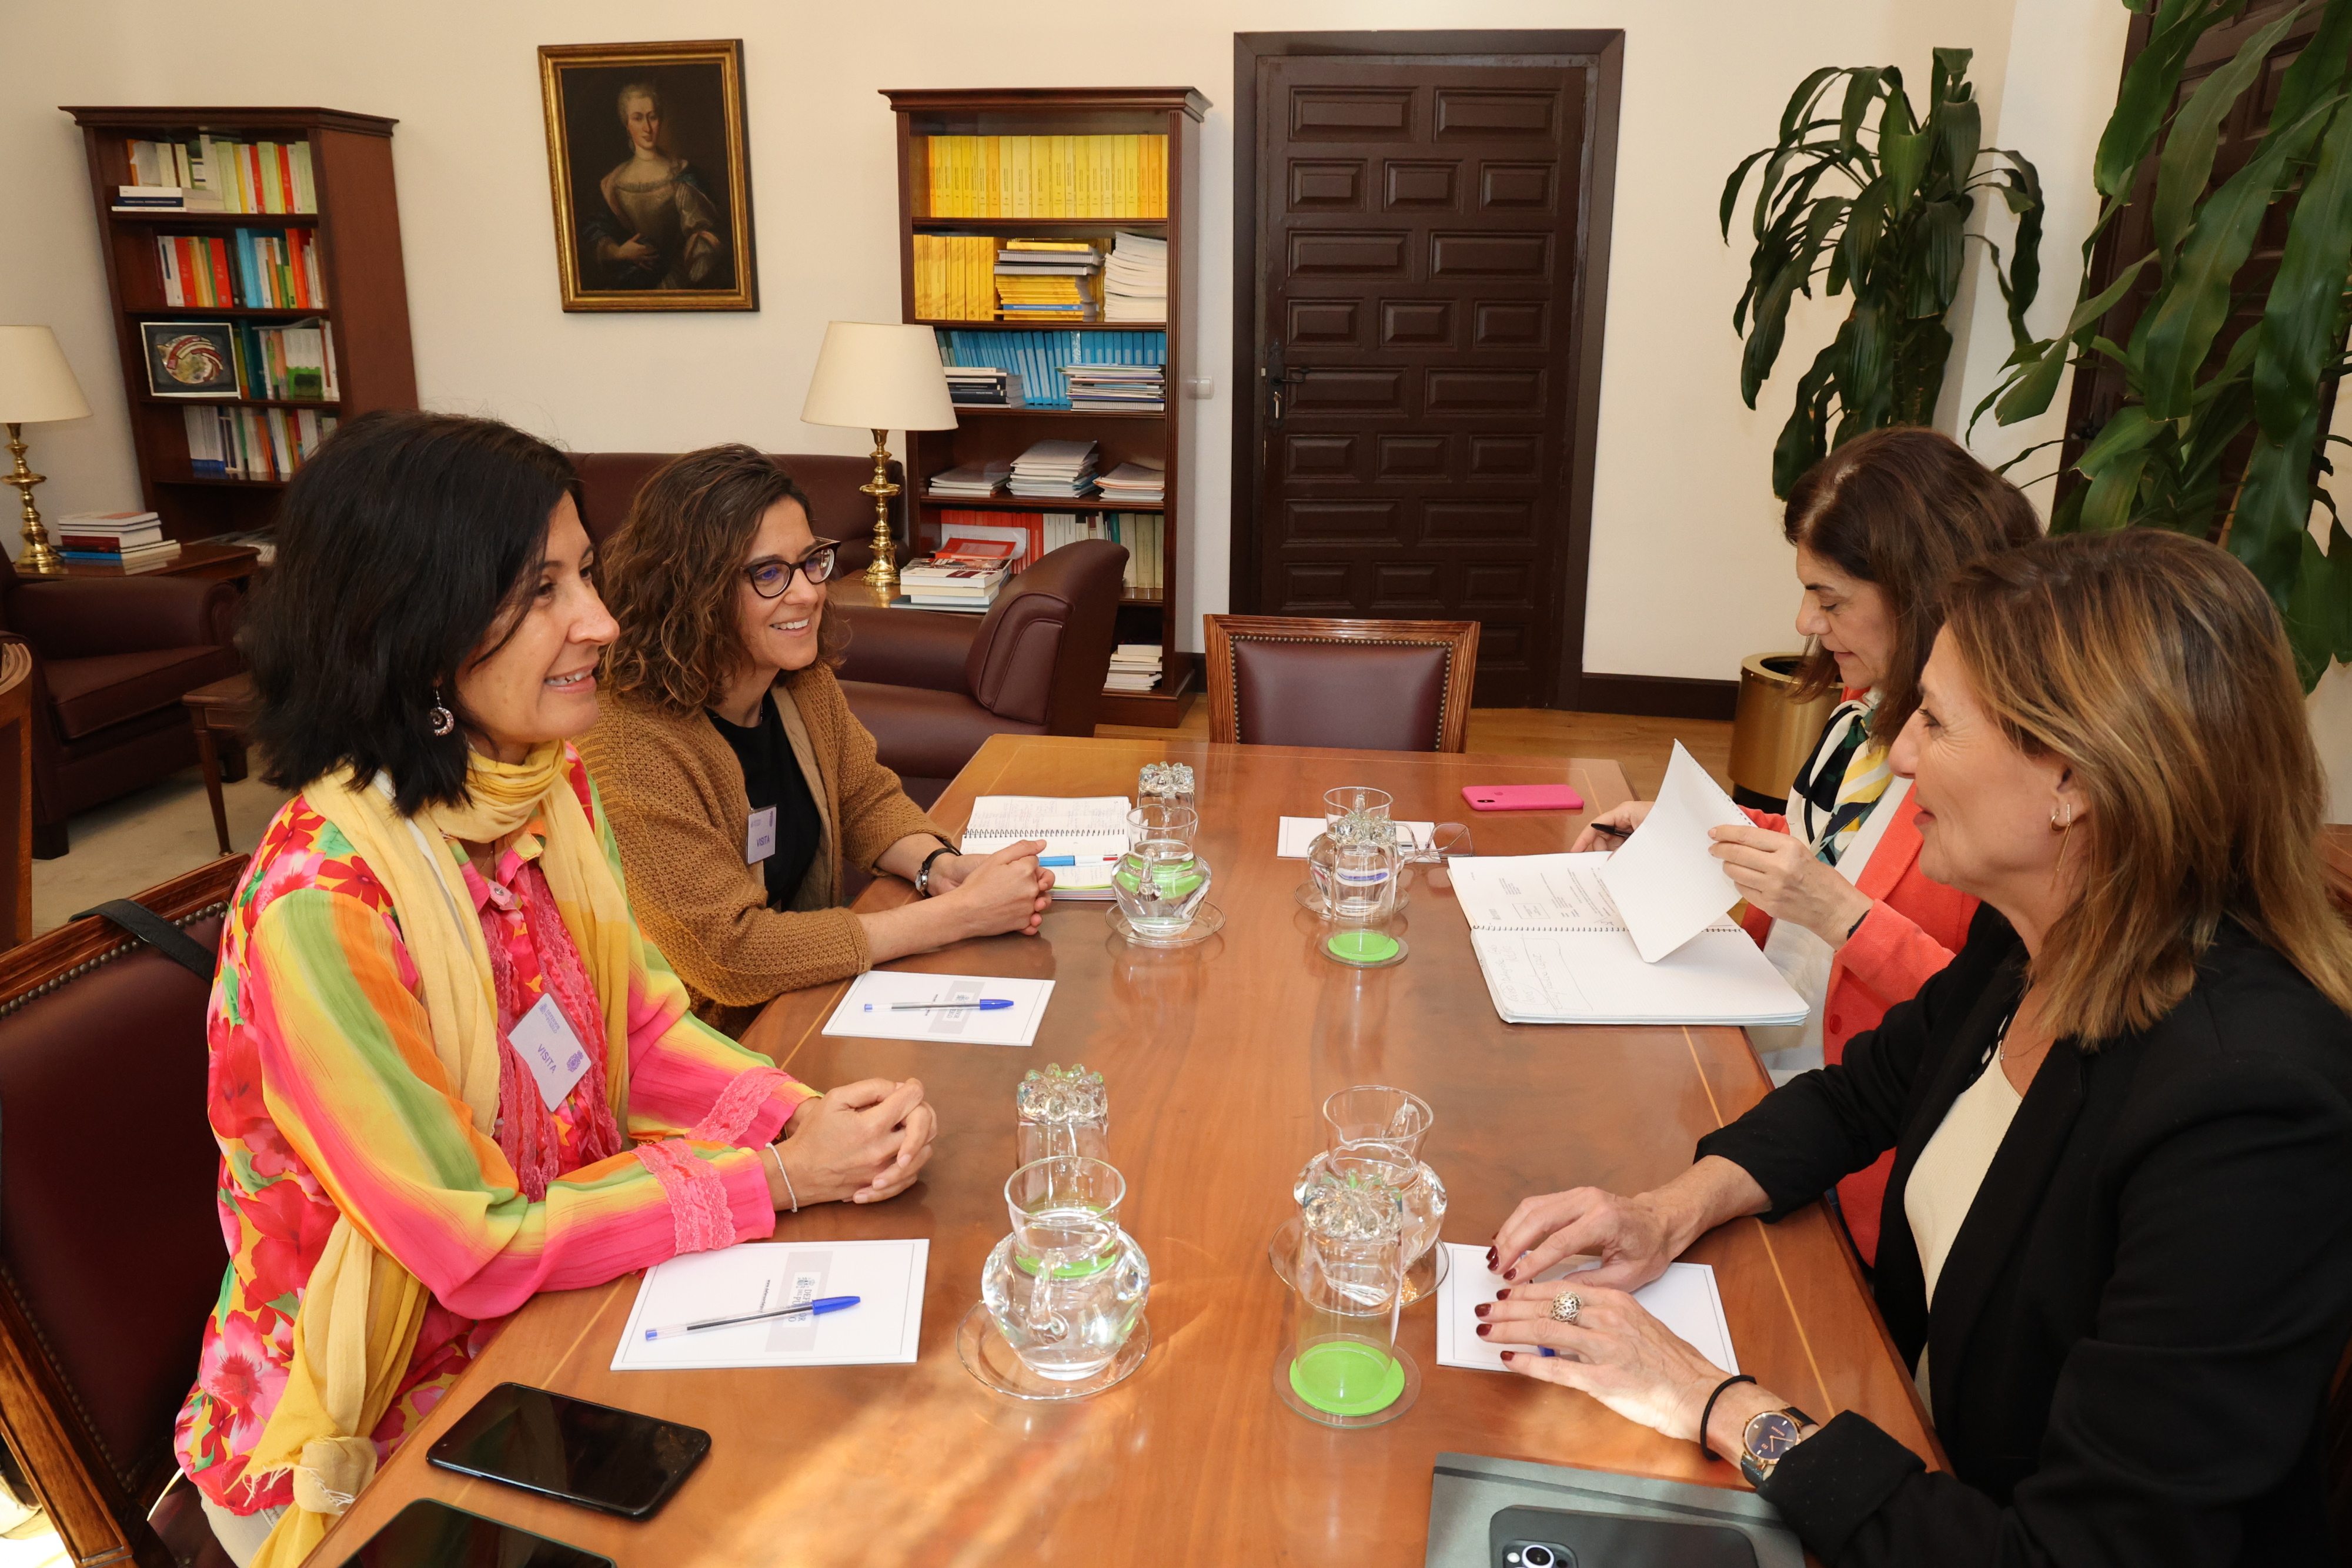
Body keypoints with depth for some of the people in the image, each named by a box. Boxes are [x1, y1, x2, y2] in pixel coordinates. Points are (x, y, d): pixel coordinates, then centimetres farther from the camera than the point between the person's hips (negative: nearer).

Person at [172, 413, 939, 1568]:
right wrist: (779, 1178, -20)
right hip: (376, 1440, -6)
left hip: (561, 1294, 6)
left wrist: (806, 1114, -16)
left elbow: (642, 1026, 1)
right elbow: (478, 1246, -24)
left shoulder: (551, 788, -7)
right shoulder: (324, 902, -30)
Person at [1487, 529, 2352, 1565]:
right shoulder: (2029, 947, -7)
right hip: (1925, 1460, 6)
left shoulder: (2247, 1111, -31)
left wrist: (1715, 1406, -25)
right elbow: (1862, 1092, 10)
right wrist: (1673, 1210, -6)